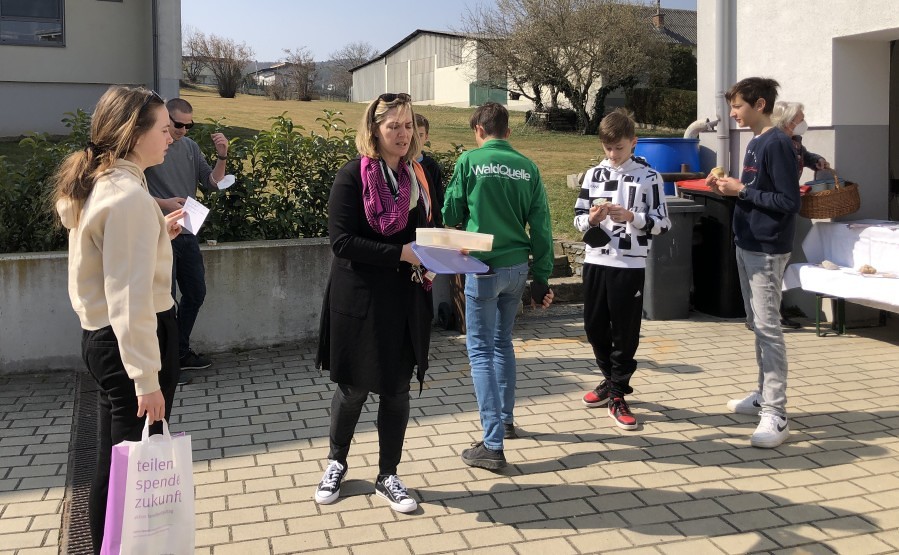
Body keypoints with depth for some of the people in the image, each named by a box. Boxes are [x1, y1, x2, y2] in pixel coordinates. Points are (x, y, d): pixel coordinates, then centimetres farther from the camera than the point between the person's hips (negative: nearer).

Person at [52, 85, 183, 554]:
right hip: (135, 340, -10)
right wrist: (148, 378, -24)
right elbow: (130, 295, -25)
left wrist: (159, 233, 18)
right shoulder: (130, 196, -19)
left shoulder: (97, 185, 10)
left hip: (101, 338, 10)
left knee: (113, 462, 19)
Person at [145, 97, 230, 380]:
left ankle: (181, 352, 31)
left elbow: (212, 184, 8)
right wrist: (162, 203, -24)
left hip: (187, 234, 7)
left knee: (196, 294, 15)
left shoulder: (190, 147, 7)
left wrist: (222, 157, -7)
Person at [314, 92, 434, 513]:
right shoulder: (353, 175, -10)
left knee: (397, 388, 9)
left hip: (407, 300, 5)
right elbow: (342, 240, -17)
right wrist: (401, 253, -23)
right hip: (360, 300, -5)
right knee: (355, 387, 9)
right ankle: (336, 463, 34)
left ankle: (388, 477, 24)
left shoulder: (416, 175, 8)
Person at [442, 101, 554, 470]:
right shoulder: (527, 167, 3)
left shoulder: (470, 161, -7)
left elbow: (451, 214, 0)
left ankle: (493, 445, -4)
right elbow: (541, 225, 2)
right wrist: (542, 277, 7)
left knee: (481, 349, 0)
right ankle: (505, 419, 33)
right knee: (502, 342, 22)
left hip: (484, 265, -5)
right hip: (518, 266, 5)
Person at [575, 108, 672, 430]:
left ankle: (617, 396, 14)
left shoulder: (649, 177, -2)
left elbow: (662, 223, -3)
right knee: (595, 327, 12)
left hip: (630, 265, -4)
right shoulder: (594, 175, 8)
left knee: (625, 332, 2)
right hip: (595, 261, 4)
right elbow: (578, 219, 10)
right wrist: (592, 218, -12)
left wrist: (632, 216, -18)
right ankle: (611, 380, 33)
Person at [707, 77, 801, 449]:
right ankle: (764, 395, 28)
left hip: (767, 250, -10)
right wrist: (729, 188, 2)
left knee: (768, 328, -9)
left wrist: (742, 190, -17)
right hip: (748, 246, 10)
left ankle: (776, 416, -7)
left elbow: (788, 202, -20)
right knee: (758, 325, 16)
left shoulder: (776, 144, -16)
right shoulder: (755, 143, 13)